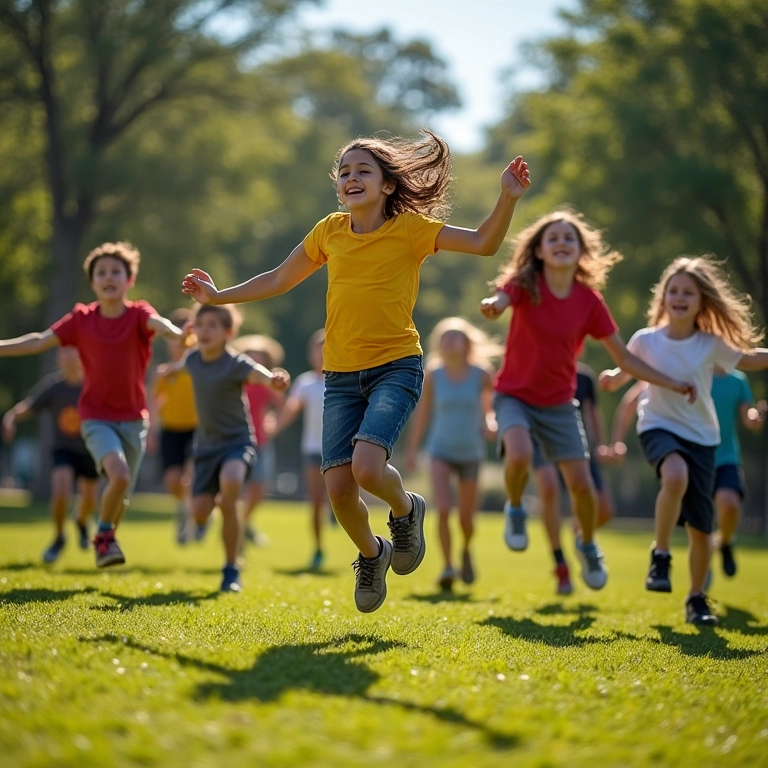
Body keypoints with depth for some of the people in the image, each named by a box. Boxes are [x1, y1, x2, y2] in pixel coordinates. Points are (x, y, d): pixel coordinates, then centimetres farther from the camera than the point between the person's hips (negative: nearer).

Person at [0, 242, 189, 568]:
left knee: (122, 497, 8)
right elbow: (40, 341, -2)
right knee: (119, 475, -26)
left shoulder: (138, 314, -6)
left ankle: (107, 539, 39)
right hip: (96, 417, -1)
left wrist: (177, 333, -52)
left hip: (133, 418, 1)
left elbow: (158, 323, -29)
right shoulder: (81, 319, -2)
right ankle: (104, 535, 0)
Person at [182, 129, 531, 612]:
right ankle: (371, 554, 26)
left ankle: (406, 510, 11)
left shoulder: (411, 229, -3)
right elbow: (280, 279, 20)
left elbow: (484, 243, -9)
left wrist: (508, 200, -24)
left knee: (367, 467, -25)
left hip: (396, 366, -4)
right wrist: (218, 297, 21)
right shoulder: (330, 231, 8)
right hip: (342, 374, 4)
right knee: (339, 487, -6)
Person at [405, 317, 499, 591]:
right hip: (440, 452, 0)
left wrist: (491, 422, -14)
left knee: (466, 518, 7)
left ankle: (466, 551, 39)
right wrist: (412, 449, 7)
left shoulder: (481, 375, -6)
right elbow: (422, 411, 5)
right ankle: (448, 566, -12)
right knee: (443, 510, -19)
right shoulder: (433, 375, -4)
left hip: (470, 453, 0)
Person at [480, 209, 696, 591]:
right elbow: (499, 300, -35)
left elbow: (623, 357, 1)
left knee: (581, 484, -4)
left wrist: (672, 384, -4)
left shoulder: (589, 300, -5)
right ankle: (514, 509, 3)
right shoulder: (525, 283, -11)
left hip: (559, 404, 2)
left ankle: (587, 544, 28)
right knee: (519, 455, -31)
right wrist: (491, 306, -61)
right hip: (515, 395, -2)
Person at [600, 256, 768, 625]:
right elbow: (626, 373, 7)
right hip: (659, 427, -2)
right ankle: (660, 555, -17)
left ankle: (697, 598, 22)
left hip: (702, 436, 2)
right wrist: (611, 379, -14)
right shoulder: (645, 340, -8)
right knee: (676, 475, -36)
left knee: (700, 526, 1)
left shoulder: (711, 344, -5)